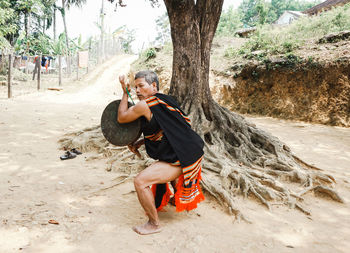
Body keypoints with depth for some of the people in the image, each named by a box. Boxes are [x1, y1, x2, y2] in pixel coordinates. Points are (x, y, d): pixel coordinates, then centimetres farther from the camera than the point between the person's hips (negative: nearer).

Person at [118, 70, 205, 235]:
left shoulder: (144, 105, -18)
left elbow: (121, 118, -2)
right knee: (165, 162, 40)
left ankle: (154, 224, 6)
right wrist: (139, 143, 15)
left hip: (182, 160, -10)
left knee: (140, 181, -10)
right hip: (192, 152, 10)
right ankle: (180, 197, 63)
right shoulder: (164, 100, 10)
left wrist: (125, 92, 5)